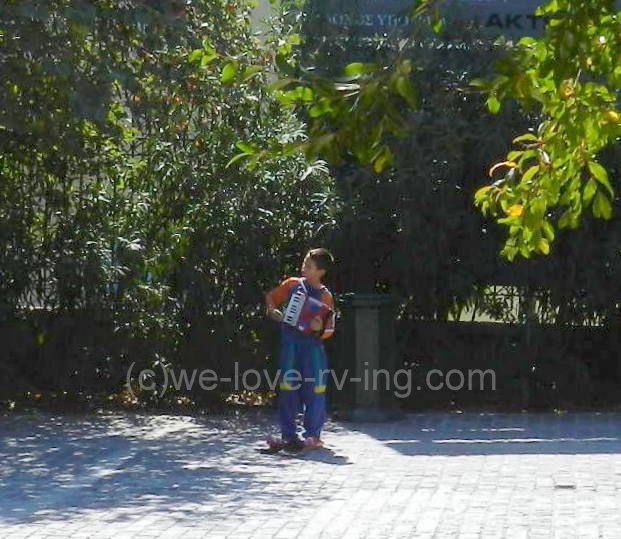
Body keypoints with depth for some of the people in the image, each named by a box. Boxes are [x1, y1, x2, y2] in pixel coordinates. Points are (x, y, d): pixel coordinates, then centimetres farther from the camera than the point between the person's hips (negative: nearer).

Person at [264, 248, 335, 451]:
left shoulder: (324, 296, -3)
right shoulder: (292, 284, 5)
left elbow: (329, 329, -2)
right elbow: (270, 297, 19)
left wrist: (320, 328, -23)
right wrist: (272, 311, 0)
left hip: (313, 344, -2)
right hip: (289, 342, 3)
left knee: (314, 390, -3)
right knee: (287, 388, 2)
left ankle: (313, 435, 7)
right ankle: (288, 435, 7)